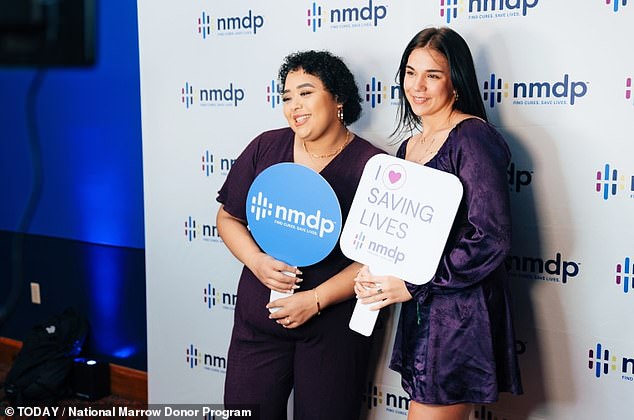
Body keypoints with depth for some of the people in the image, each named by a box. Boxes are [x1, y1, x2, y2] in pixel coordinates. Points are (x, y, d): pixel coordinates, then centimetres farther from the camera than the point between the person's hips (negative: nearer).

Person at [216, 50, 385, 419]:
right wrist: (257, 261, -11)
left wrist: (316, 300, -17)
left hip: (333, 326, -3)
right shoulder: (266, 147, 1)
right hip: (258, 318, 3)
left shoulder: (371, 165, -10)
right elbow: (229, 217, 7)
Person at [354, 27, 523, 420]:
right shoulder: (408, 146, 13)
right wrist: (375, 273, 0)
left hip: (461, 311, -8)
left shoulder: (472, 138, -13)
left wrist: (413, 285, -16)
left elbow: (492, 238, -20)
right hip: (419, 312, 8)